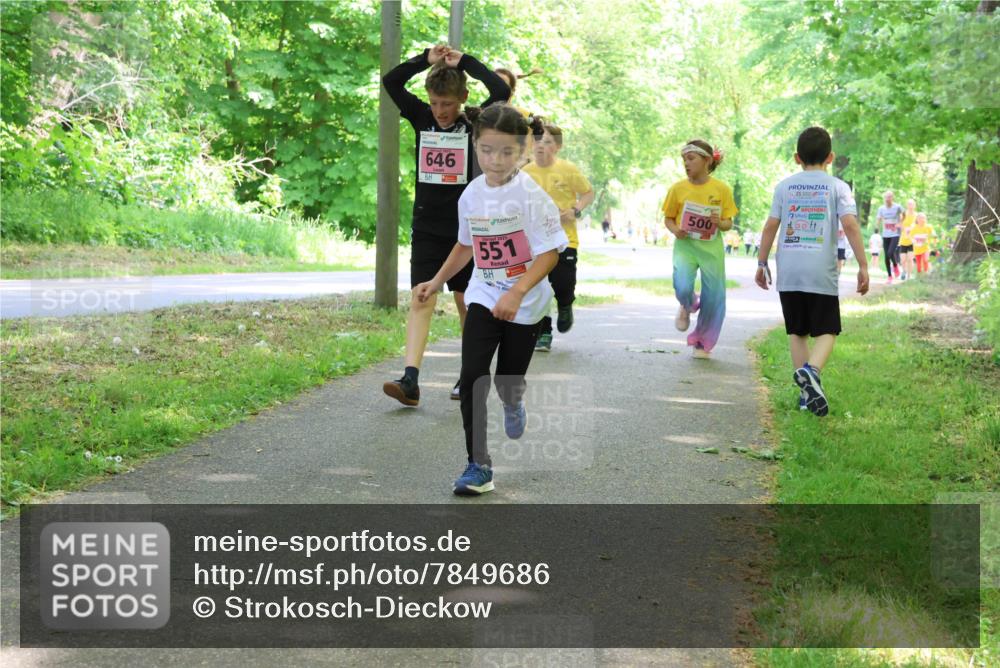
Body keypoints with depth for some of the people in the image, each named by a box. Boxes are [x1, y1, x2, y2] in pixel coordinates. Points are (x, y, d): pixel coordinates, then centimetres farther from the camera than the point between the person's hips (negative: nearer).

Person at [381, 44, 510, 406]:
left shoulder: (474, 125, -3)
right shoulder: (422, 118, 4)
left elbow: (501, 91, -19)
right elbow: (390, 82, -1)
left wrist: (464, 62, -10)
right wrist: (426, 59, -7)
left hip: (464, 229, -1)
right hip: (426, 229, 2)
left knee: (466, 302, 7)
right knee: (421, 299, -8)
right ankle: (410, 379, -18)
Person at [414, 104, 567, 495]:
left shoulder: (530, 195, -17)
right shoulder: (471, 195, -1)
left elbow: (550, 253, -20)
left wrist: (517, 292, -31)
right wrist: (438, 281, 17)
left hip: (525, 304, -3)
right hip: (483, 297, 3)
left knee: (508, 381, 9)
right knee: (472, 376, -12)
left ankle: (513, 404, 49)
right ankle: (478, 466, -5)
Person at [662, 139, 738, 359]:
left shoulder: (722, 189, -3)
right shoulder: (678, 188, -3)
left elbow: (728, 223, 3)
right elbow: (668, 218, 7)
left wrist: (720, 223, -19)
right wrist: (675, 230, -13)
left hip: (711, 248, 1)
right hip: (685, 245, -1)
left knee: (713, 297, 3)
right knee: (683, 288, -23)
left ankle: (702, 343, 25)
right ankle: (687, 307, 17)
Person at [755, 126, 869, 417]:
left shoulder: (785, 186, 8)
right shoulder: (837, 187, 2)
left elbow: (771, 226, 5)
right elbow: (850, 225, -9)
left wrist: (762, 263, 13)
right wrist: (863, 266, -7)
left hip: (788, 272, 2)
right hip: (822, 272, -2)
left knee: (796, 332, 11)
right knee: (826, 332, 4)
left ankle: (806, 392, 8)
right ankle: (811, 370, -25)